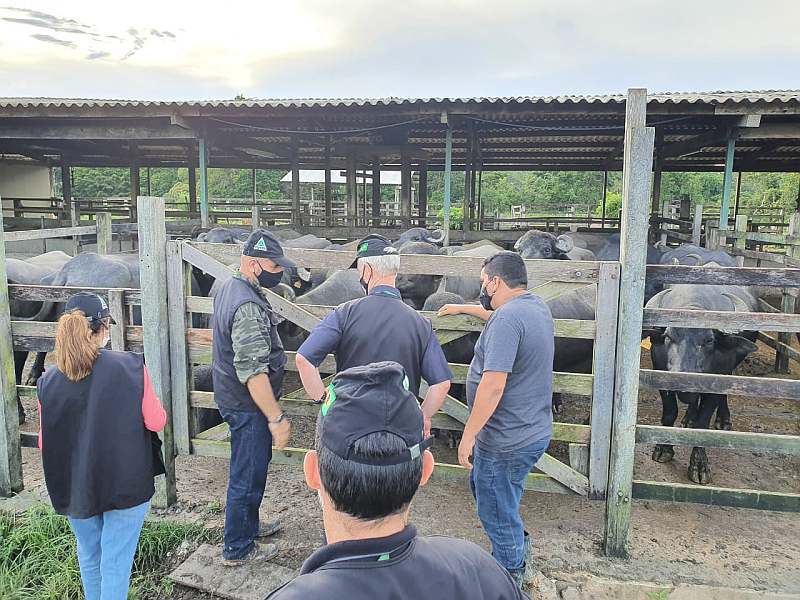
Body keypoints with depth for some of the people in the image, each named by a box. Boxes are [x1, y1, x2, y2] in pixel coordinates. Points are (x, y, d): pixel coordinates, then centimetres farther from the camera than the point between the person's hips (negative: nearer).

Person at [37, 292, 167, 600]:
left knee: (89, 556, 23)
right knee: (116, 560, 9)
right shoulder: (130, 367, -16)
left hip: (75, 488, 3)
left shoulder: (49, 381, -8)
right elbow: (155, 422, -11)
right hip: (126, 483, -3)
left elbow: (45, 442, 0)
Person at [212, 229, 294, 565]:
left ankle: (248, 525, 43)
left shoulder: (230, 289, 7)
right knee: (247, 475, 5)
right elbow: (253, 371, -30)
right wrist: (276, 417, -25)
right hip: (248, 404, -10)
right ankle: (238, 549, 22)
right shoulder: (248, 307, -27)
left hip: (230, 396, 10)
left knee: (250, 467, 25)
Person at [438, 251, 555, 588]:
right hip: (535, 431, 10)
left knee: (497, 513, 10)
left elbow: (493, 386, -28)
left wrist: (469, 435, -20)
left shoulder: (507, 319, -24)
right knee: (481, 485, 29)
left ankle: (511, 576, 30)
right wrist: (463, 309, 40)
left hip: (505, 441, -10)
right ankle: (519, 549, 43)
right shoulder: (536, 306, 6)